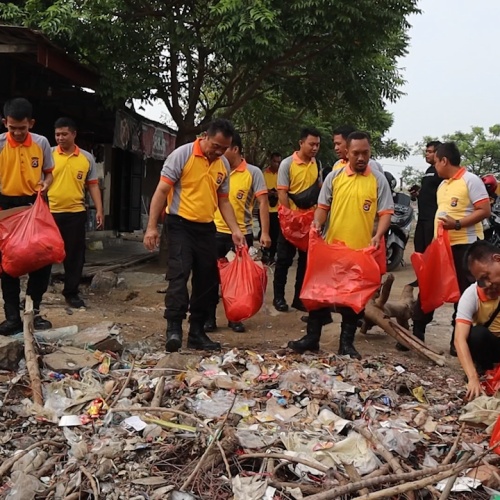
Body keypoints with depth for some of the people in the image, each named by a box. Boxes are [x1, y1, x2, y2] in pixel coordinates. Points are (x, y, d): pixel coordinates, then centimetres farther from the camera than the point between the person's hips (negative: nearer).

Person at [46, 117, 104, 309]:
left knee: (75, 255, 7)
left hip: (76, 213, 1)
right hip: (49, 212, -1)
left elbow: (93, 185, 10)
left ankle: (71, 293, 19)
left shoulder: (87, 158, 6)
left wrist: (99, 210, 3)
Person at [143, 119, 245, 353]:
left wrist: (235, 230, 4)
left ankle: (197, 332, 16)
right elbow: (161, 191, -9)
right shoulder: (182, 154, -9)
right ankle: (174, 328, -14)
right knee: (179, 274, -16)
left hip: (206, 228, 6)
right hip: (180, 224, -6)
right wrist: (152, 226, -14)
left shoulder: (224, 165, 8)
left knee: (206, 280, 7)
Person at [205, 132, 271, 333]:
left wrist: (265, 232, -13)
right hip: (216, 231, 2)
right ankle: (209, 317, 15)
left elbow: (263, 203, -6)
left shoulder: (253, 172, -4)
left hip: (242, 233, -2)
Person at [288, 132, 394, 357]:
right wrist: (317, 225, -13)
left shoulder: (378, 180, -1)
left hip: (361, 250, -1)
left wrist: (378, 235, -20)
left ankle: (346, 342, 20)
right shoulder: (334, 176, 3)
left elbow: (386, 212, -4)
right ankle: (312, 337, 16)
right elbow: (323, 206, 6)